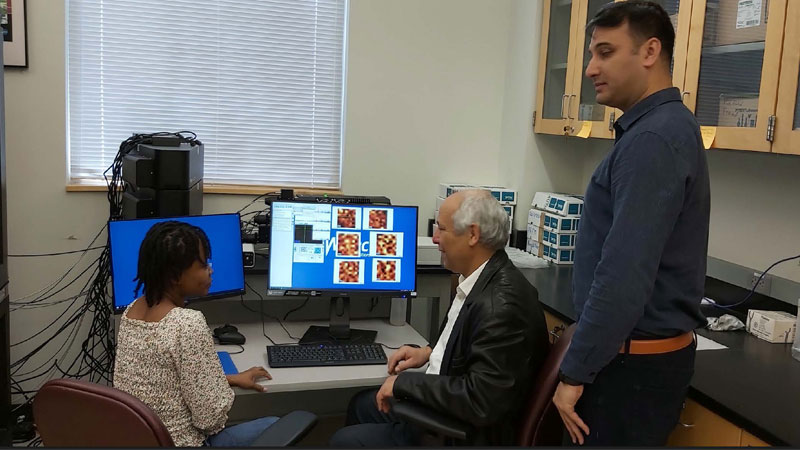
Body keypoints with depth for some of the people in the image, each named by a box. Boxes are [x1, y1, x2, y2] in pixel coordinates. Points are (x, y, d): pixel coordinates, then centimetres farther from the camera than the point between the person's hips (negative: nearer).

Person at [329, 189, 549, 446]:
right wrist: (430, 352, 3)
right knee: (361, 405, 23)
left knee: (344, 441, -2)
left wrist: (404, 383, -22)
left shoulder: (501, 304, -31)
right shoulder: (483, 279, -1)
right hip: (444, 406, 9)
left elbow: (480, 401, -32)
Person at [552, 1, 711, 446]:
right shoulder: (664, 127, 12)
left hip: (634, 360, -10)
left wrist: (575, 372, -19)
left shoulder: (653, 138, -21)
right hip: (647, 348, 10)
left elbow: (624, 274, -27)